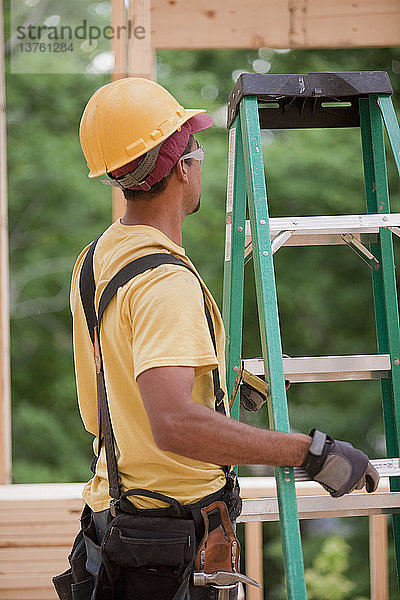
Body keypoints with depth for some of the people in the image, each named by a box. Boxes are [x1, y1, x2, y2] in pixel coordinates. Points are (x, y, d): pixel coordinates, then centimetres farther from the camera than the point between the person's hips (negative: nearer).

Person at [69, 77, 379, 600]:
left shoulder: (98, 257, 10)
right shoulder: (165, 281, -23)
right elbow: (173, 425, -37)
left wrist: (220, 377, 30)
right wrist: (313, 453, -34)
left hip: (114, 501, 10)